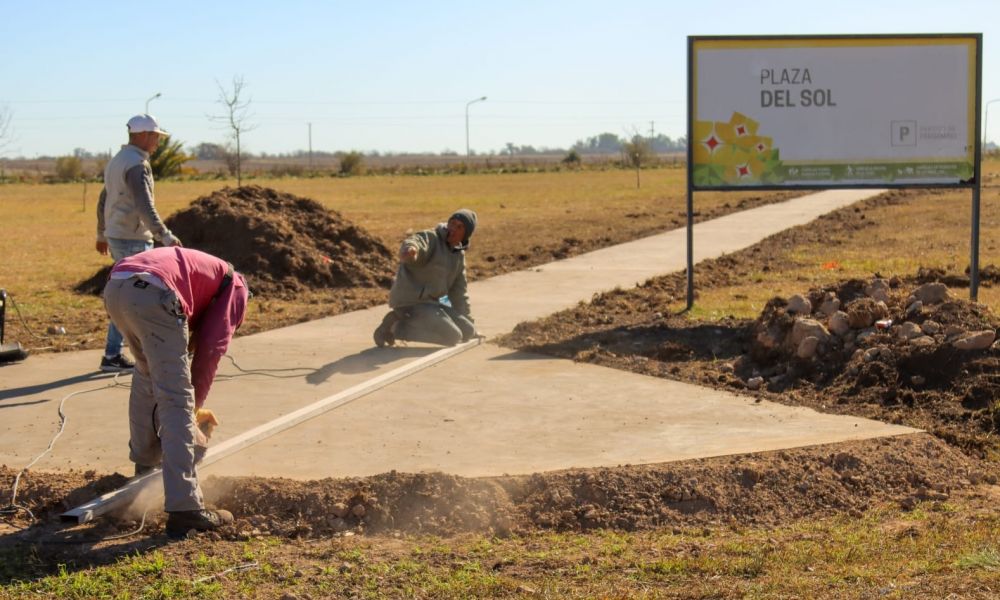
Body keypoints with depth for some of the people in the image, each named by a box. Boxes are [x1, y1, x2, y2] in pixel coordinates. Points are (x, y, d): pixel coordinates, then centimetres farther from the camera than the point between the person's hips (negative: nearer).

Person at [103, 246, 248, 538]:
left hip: (115, 287, 8)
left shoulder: (194, 268, 41)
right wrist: (195, 403, 17)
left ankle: (145, 462, 47)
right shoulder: (235, 286, 23)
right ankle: (184, 509, -8)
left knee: (146, 375, 31)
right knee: (177, 401, -5)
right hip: (153, 296, -8)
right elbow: (211, 348, 11)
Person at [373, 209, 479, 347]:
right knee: (452, 336, -19)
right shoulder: (430, 238, -13)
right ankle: (394, 326, -8)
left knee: (467, 332, 3)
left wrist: (469, 325, 21)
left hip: (429, 302, 9)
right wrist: (409, 250, -64)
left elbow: (459, 291, 20)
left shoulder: (459, 254, 12)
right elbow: (414, 243, -38)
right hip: (410, 301, -9)